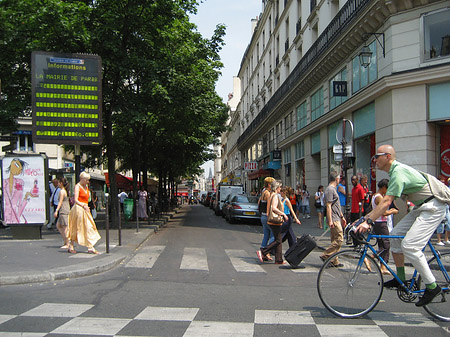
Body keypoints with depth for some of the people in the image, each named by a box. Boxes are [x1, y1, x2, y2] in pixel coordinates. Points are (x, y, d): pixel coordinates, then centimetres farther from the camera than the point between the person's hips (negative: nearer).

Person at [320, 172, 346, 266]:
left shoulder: (333, 189, 20)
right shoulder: (330, 189, -13)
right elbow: (328, 206, -19)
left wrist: (342, 217, 26)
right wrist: (330, 221, -23)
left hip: (336, 219, 10)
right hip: (334, 220, -10)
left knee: (335, 240, 10)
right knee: (339, 239, -12)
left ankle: (334, 261, 13)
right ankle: (325, 255, -8)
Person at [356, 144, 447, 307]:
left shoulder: (398, 172, -21)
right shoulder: (395, 171, 11)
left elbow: (386, 202, -29)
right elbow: (385, 201, 17)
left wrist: (368, 221, -31)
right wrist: (367, 216, 13)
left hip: (433, 208, -10)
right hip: (421, 207, 10)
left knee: (409, 246, -16)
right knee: (395, 235, 5)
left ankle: (432, 286, -5)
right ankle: (401, 279, 13)